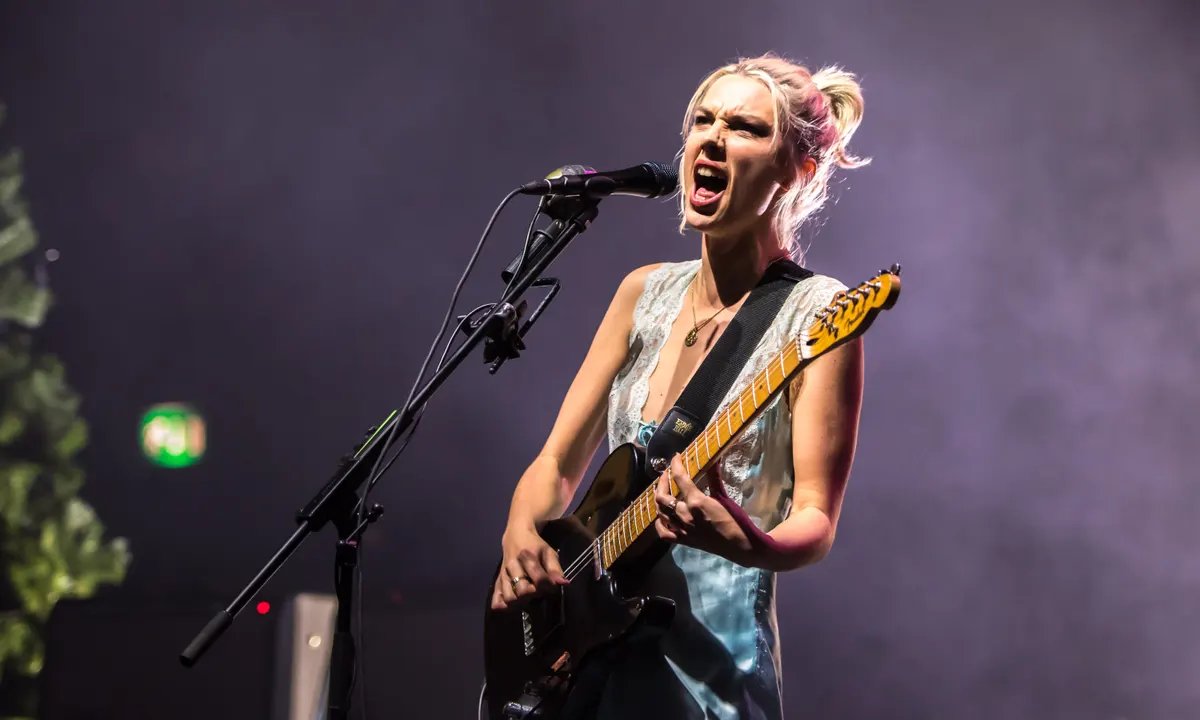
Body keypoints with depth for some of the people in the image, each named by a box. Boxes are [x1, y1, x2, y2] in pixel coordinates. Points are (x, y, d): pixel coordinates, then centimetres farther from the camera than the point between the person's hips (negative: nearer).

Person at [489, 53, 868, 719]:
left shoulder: (814, 313, -10)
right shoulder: (646, 293, 7)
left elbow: (815, 523, -13)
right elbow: (558, 464, 10)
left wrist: (749, 545, -33)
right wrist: (521, 534, -8)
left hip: (708, 664, -5)